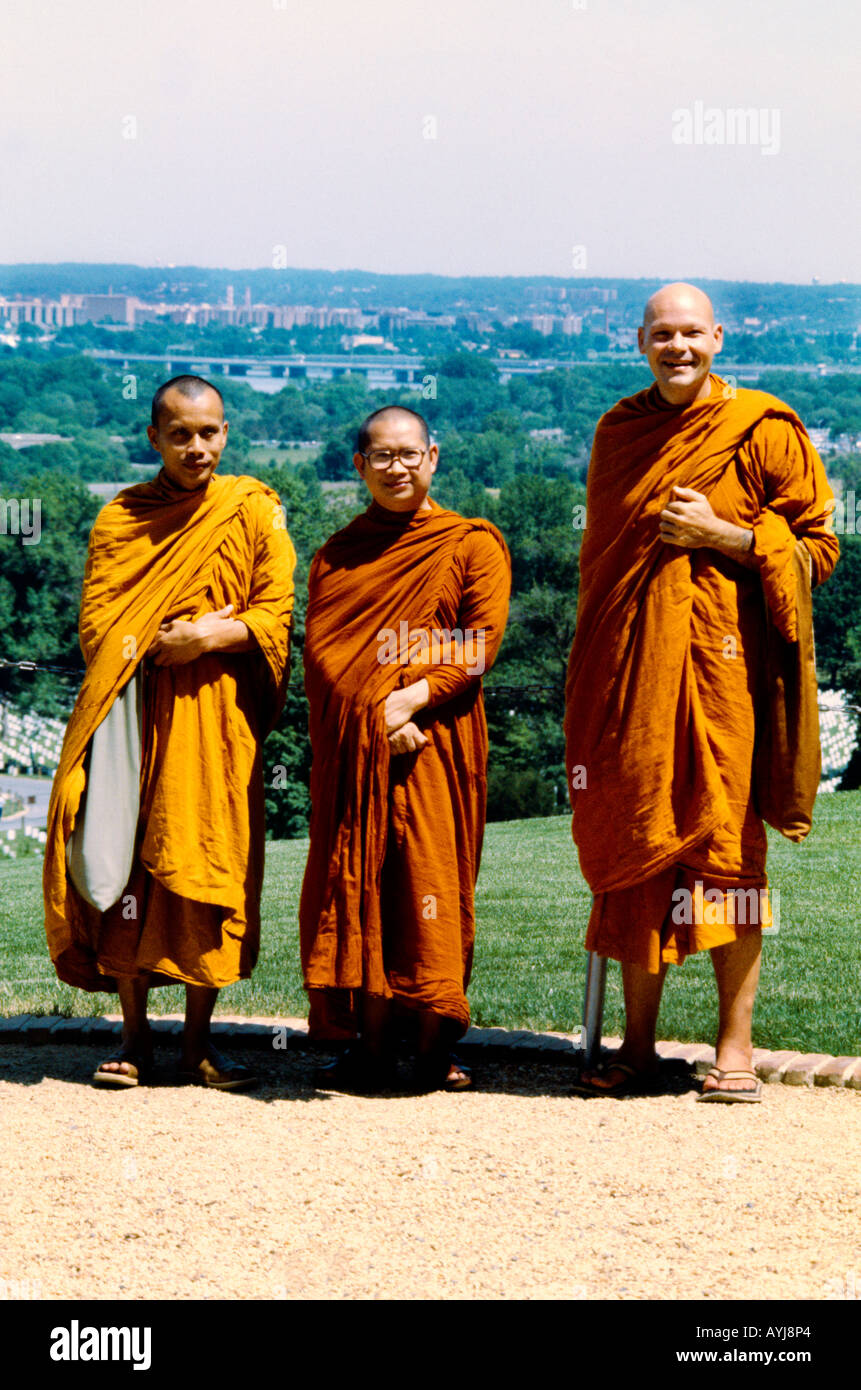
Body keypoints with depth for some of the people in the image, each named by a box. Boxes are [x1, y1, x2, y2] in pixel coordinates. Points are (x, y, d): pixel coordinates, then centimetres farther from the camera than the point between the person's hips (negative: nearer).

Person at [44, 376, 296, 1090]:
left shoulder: (254, 512, 7)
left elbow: (275, 615, 1)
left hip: (219, 716, -1)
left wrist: (206, 640, -15)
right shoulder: (119, 519, 9)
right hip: (137, 715, 1)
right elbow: (96, 625, 2)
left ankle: (198, 1042, 6)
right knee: (128, 865, -3)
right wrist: (165, 641, -14)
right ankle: (135, 1037, 5)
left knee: (210, 868, -2)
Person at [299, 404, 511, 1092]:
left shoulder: (473, 545, 7)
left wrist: (410, 699, -15)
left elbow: (480, 646, -3)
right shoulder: (336, 556, 15)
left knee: (431, 886, -6)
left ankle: (435, 1047, -1)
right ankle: (373, 1047, 3)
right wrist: (374, 712, -13)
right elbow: (321, 649, 4)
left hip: (438, 744, -2)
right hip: (352, 747, 3)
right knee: (361, 886, -1)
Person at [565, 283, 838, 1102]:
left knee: (724, 844, -5)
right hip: (629, 666, 4)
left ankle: (735, 1048, 2)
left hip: (720, 663, -4)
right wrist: (592, 677, 16)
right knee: (634, 847, 3)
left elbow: (818, 547, -1)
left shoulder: (761, 432, -1)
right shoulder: (618, 433, 13)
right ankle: (637, 1047, 11)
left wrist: (719, 535, -13)